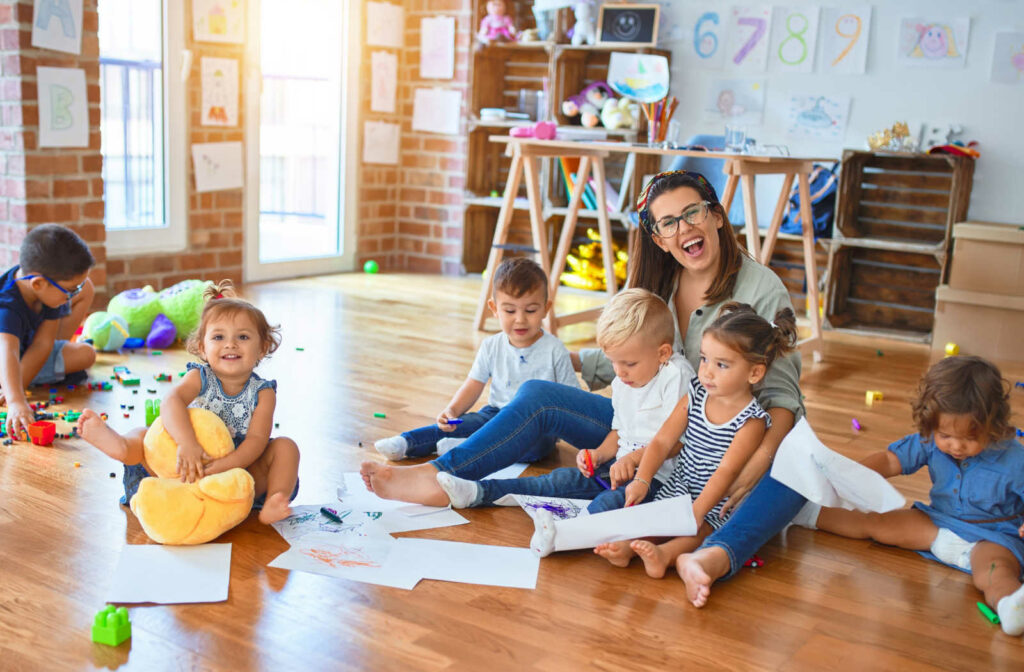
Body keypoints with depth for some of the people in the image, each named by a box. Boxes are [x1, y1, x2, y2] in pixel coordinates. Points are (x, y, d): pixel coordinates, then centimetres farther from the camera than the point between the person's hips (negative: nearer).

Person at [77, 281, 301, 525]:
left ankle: (273, 505, -36)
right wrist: (187, 443, -47)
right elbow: (171, 402, -27)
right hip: (194, 473, 1)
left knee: (285, 446, -19)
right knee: (142, 435, -9)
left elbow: (257, 439, -19)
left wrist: (226, 464, -39)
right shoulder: (199, 378, -5)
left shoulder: (263, 393, -5)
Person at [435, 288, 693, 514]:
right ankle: (479, 492, -10)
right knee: (565, 479, -6)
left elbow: (675, 440, -18)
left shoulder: (677, 375, -13)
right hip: (621, 465, 7)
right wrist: (599, 454, 3)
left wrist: (635, 459, -27)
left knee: (612, 499, -34)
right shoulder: (622, 382, 14)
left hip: (658, 474, -7)